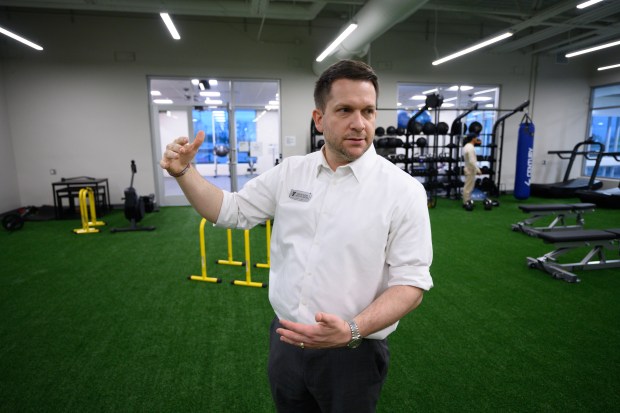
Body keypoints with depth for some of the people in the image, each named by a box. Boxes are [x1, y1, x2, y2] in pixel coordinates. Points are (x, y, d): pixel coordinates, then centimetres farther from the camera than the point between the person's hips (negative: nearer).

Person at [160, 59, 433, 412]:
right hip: (285, 340, 4)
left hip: (353, 354, -3)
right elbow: (230, 211, 6)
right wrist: (184, 172, -7)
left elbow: (411, 281, -14)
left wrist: (352, 331, -27)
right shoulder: (290, 171, -2)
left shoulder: (404, 190, -14)